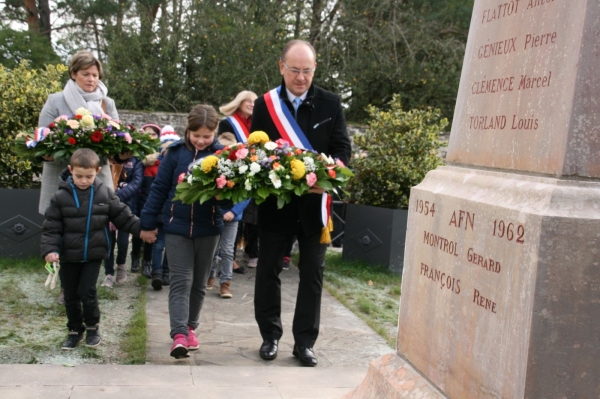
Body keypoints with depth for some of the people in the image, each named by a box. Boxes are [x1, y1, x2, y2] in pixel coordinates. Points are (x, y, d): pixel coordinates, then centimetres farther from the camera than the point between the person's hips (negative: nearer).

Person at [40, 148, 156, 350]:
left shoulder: (104, 193, -3)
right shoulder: (61, 196, -7)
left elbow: (122, 215, 4)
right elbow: (51, 227, -7)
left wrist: (140, 229, -3)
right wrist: (50, 249, -18)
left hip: (94, 254, -1)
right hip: (68, 256, 1)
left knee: (87, 292, -4)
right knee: (70, 296, 11)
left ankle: (92, 327, 19)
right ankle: (75, 330, 28)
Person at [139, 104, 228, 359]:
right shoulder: (176, 152, -4)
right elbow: (159, 188, 1)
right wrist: (148, 223, 2)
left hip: (208, 228, 1)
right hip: (177, 227, -1)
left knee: (199, 283, 13)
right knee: (181, 281, -6)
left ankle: (190, 327, 28)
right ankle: (179, 334, -11)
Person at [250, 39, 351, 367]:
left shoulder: (330, 104, 0)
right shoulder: (265, 104, 1)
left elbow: (342, 149, -1)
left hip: (314, 201, 0)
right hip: (274, 199, 0)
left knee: (312, 273, 5)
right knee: (268, 269, 7)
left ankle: (304, 342, 15)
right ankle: (270, 335, 23)